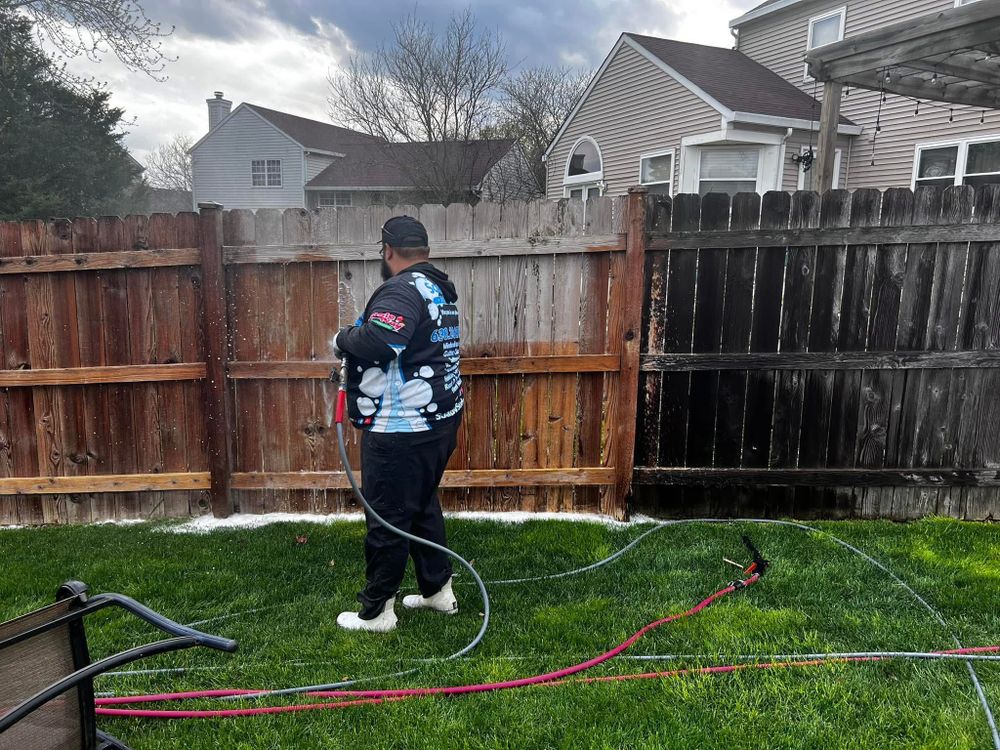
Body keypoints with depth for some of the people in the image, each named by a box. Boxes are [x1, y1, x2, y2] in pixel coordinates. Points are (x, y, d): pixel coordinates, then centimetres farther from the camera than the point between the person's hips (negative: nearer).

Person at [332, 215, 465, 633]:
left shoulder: (403, 289, -16)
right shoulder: (440, 289, 14)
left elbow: (378, 340, -32)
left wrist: (343, 339, -13)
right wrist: (358, 340, 18)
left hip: (402, 429, -10)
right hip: (440, 419, 10)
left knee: (388, 519, 2)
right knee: (424, 507, 21)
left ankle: (376, 612, 16)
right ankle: (438, 590, 32)